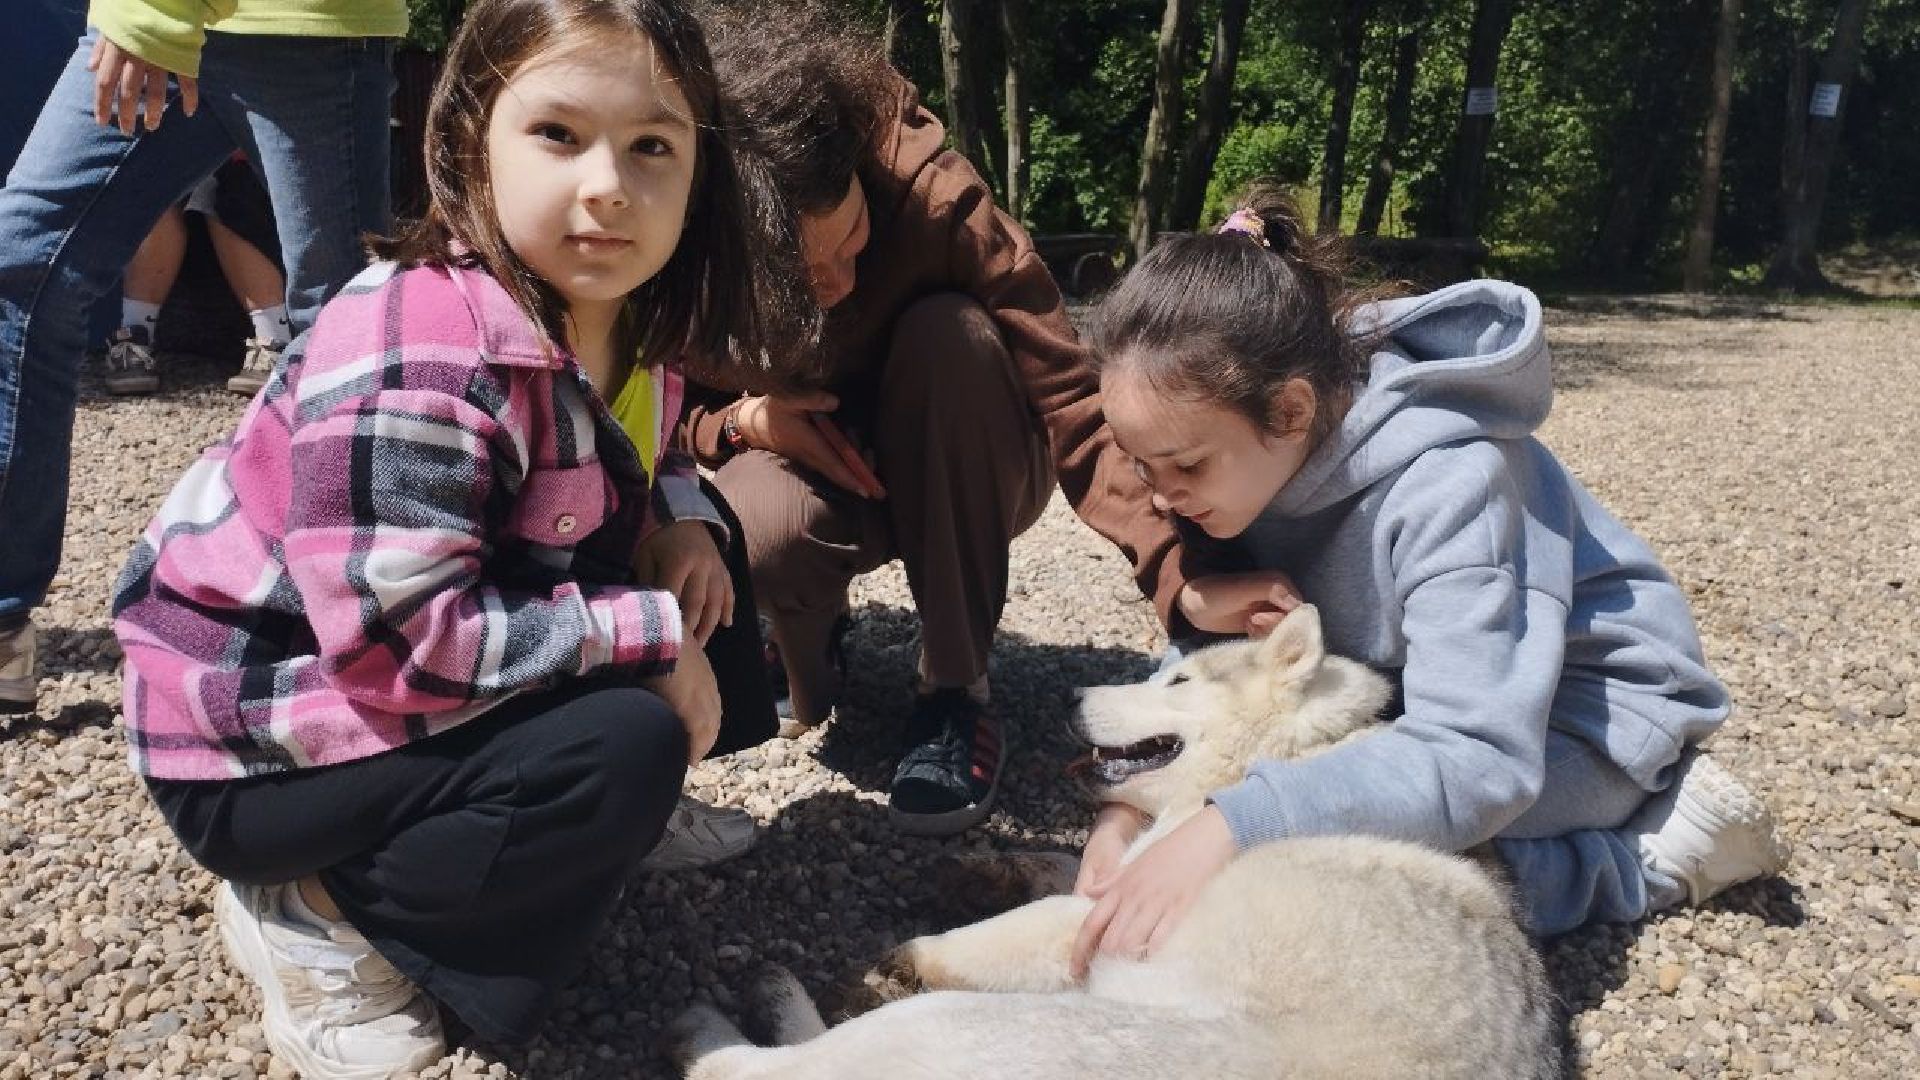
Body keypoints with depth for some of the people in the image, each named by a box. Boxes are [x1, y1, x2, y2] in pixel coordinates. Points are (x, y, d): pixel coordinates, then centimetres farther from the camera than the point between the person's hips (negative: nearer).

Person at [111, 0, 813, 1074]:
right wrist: (650, 633, -25)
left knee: (696, 541, 5)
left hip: (455, 670, 9)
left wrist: (680, 516, -7)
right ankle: (316, 909, -5)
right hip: (257, 737, -8)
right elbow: (401, 638, -33)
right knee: (627, 756, -26)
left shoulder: (617, 315, -4)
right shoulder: (416, 354, -30)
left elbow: (642, 461, 17)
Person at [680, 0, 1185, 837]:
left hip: (960, 478, 0)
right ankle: (813, 637, 3)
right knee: (760, 522, -36)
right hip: (810, 471, 0)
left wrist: (1186, 577, -46)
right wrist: (737, 421, -27)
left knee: (950, 333, -34)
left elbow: (1073, 403, -33)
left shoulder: (931, 193, -31)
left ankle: (957, 688, -18)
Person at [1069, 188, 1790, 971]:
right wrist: (1127, 803, -24)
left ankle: (1649, 842, -10)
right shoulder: (1241, 455, -13)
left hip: (1580, 708, -8)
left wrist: (1233, 826, -50)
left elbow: (1477, 760, -41)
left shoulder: (1449, 483, -34)